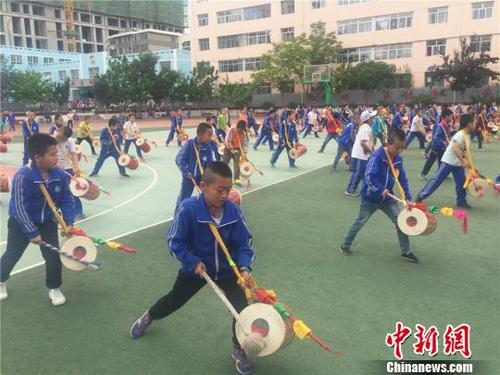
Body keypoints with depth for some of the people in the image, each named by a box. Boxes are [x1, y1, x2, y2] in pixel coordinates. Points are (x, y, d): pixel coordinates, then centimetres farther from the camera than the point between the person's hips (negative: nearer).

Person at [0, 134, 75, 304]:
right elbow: (19, 208, -28)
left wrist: (68, 223, -19)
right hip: (21, 223, -3)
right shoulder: (23, 176, -31)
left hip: (47, 222, 3)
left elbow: (66, 200, -7)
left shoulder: (60, 174, -18)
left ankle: (54, 289, 23)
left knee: (54, 256, 1)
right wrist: (32, 233, -27)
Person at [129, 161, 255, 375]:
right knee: (174, 300, 22)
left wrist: (244, 267, -27)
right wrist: (193, 262, -23)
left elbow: (244, 244, -13)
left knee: (243, 309, -9)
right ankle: (148, 317, 57)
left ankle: (239, 350, 20)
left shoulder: (233, 211, -21)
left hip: (227, 269, 1)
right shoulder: (188, 209, -29)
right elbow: (175, 241, -18)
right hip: (196, 267, -1)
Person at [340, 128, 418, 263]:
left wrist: (408, 198, -8)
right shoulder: (377, 156, -25)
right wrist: (381, 189, -35)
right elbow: (369, 177, -30)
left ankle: (406, 252, 15)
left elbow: (403, 179, -1)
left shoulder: (398, 159, -4)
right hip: (370, 197, -5)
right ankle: (345, 245, 29)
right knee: (360, 222, 10)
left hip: (387, 197, 5)